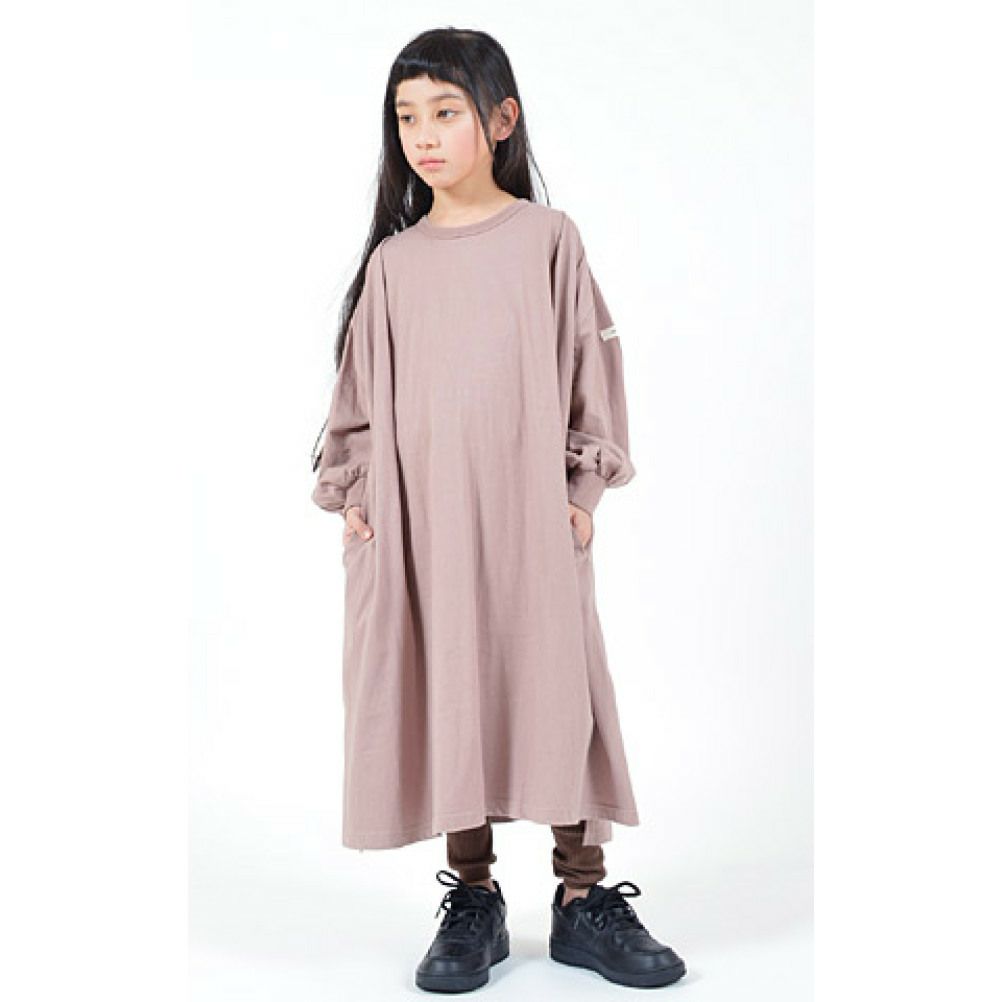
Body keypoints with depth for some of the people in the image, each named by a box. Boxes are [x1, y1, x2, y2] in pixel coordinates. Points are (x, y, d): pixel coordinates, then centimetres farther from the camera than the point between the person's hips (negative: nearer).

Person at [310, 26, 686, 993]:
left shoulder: (547, 238, 2)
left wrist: (584, 484, -2)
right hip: (417, 515, 2)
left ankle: (584, 899, 16)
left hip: (529, 509, -2)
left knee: (556, 687, 2)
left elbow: (591, 363, 2)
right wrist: (352, 491, 5)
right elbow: (360, 387, 13)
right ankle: (472, 900, 20)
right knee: (442, 694, 6)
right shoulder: (393, 260, 8)